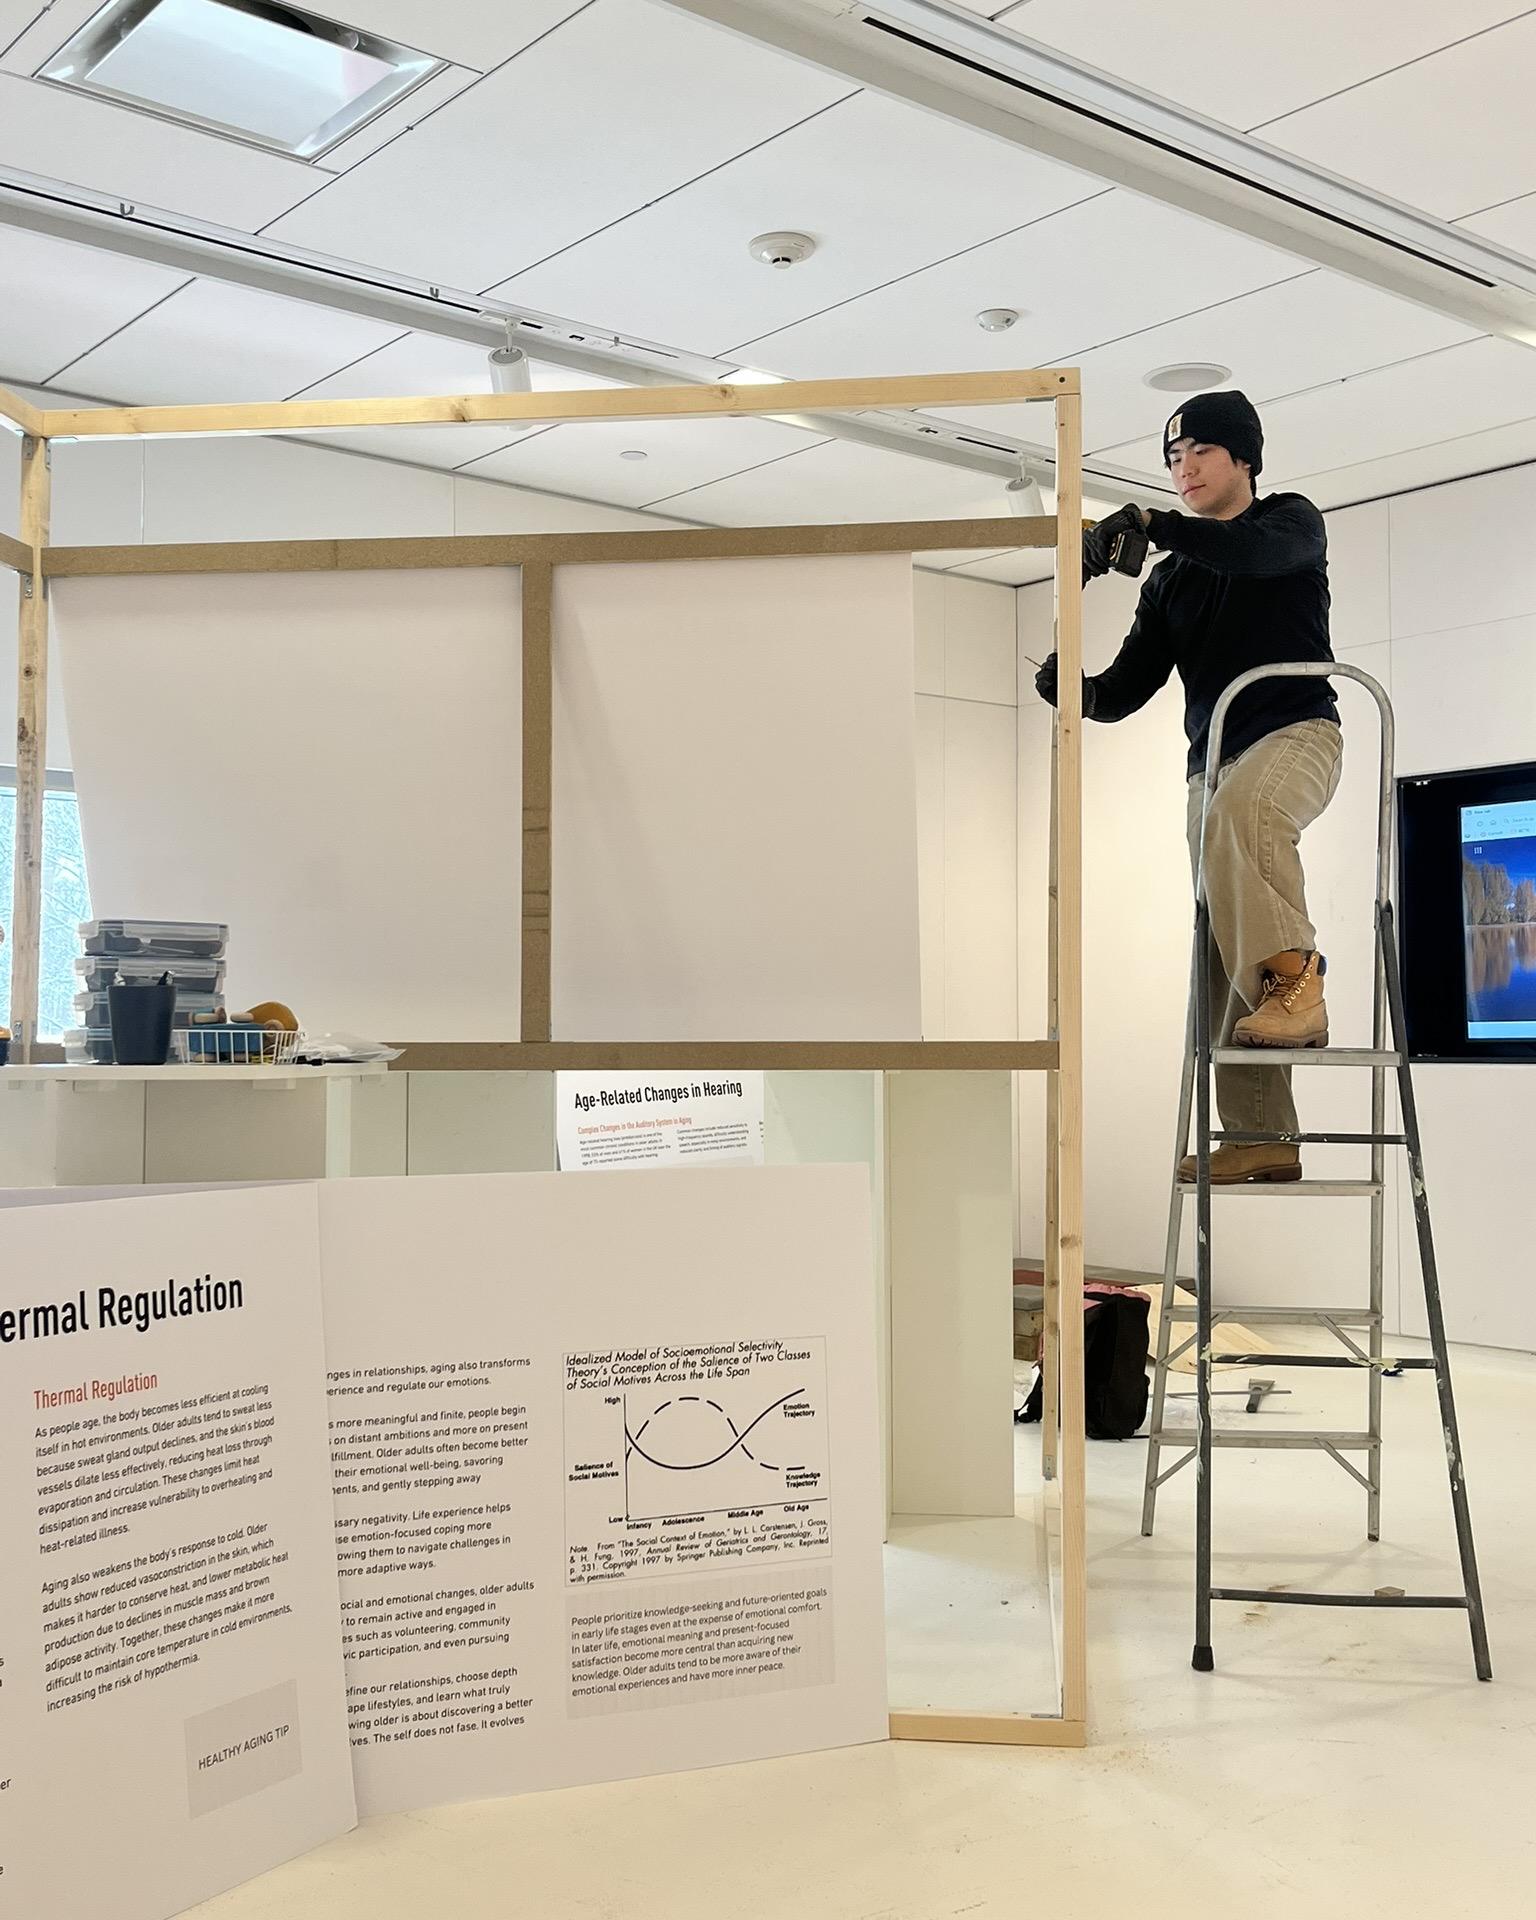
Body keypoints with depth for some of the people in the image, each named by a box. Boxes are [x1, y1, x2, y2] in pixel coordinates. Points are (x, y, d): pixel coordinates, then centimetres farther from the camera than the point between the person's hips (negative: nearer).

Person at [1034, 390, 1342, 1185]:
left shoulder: (1292, 522, 9)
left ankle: (1295, 975, -37)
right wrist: (1074, 690, -9)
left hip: (1296, 731, -5)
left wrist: (1146, 522, -26)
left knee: (1241, 805, -41)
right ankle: (1259, 1135, -4)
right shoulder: (1169, 580, 22)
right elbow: (1126, 690, 13)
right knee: (1223, 953, -5)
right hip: (1213, 759, 5)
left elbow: (1256, 551, -17)